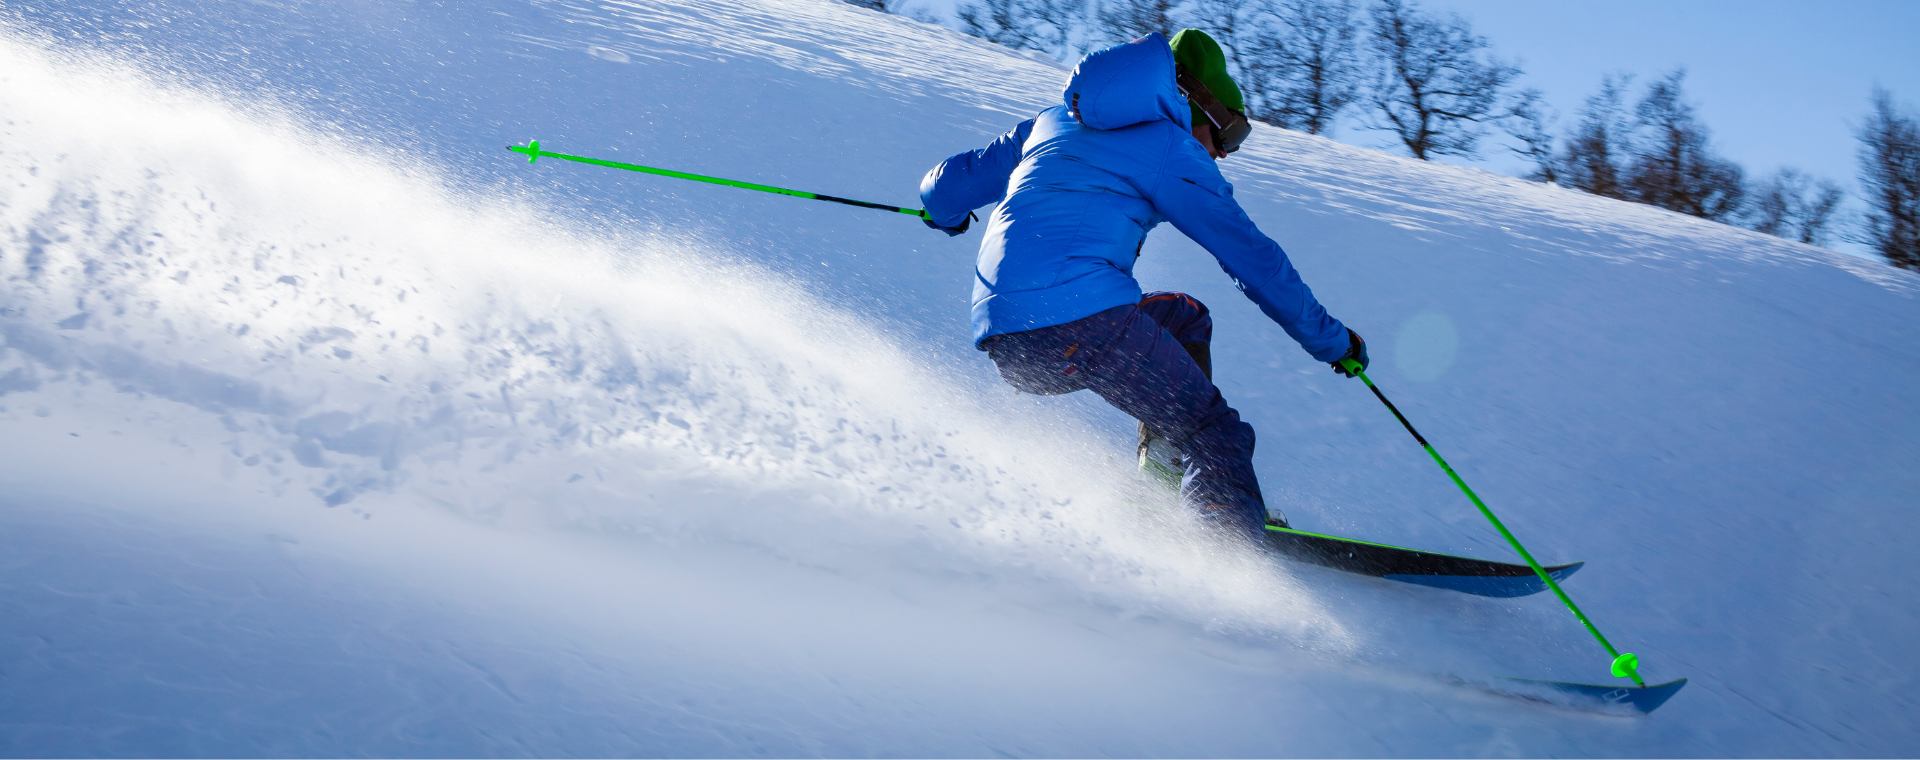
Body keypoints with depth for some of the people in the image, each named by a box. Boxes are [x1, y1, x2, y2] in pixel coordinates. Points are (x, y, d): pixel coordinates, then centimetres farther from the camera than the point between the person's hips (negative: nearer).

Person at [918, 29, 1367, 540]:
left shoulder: (1054, 122, 27)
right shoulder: (1171, 148, 8)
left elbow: (947, 188, 32)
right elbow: (1254, 258, 8)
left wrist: (947, 213, 56)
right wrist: (1332, 341, 17)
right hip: (1082, 314, -7)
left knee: (1185, 319, 28)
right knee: (1216, 434, -3)